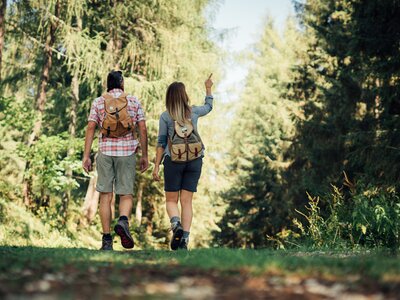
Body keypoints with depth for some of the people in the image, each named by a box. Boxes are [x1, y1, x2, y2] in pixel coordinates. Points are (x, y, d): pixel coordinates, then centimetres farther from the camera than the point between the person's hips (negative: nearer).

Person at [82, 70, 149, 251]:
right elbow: (143, 130, 2)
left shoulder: (98, 102, 6)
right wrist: (144, 156, 8)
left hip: (105, 151, 1)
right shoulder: (134, 102, 5)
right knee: (126, 195, 6)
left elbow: (90, 129, -1)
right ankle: (123, 222, -24)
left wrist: (86, 156, -1)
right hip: (127, 152, -1)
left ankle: (107, 241, 2)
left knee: (106, 196, 5)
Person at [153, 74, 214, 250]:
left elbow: (161, 143, -4)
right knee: (186, 201, 4)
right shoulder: (194, 112, 4)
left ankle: (176, 226, -20)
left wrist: (156, 166, 0)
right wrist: (208, 88, 41)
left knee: (171, 200, 8)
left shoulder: (165, 116, -4)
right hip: (194, 161, 2)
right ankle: (184, 240, -4)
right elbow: (209, 107, 26)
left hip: (173, 160, -2)